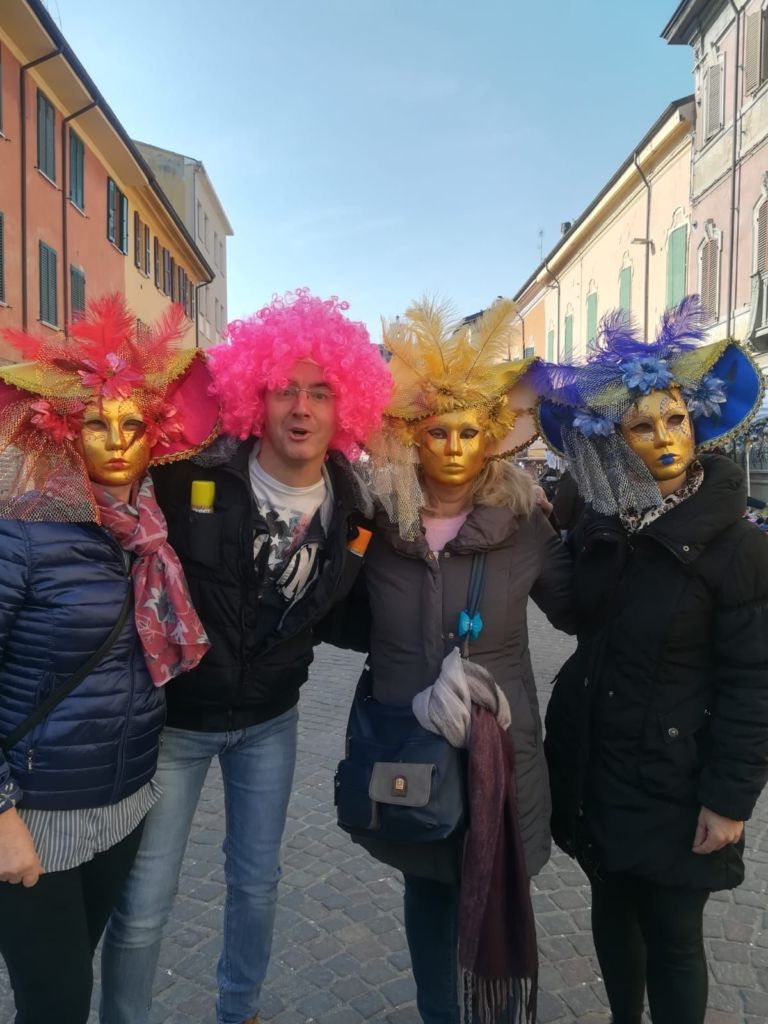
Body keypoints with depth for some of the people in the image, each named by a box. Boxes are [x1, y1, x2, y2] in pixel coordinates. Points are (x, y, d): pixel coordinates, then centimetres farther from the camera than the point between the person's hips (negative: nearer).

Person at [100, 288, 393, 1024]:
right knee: (143, 901, 6)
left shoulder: (349, 506, -8)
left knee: (256, 882, 20)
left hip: (270, 719, 4)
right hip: (173, 716, -3)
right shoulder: (190, 481, -21)